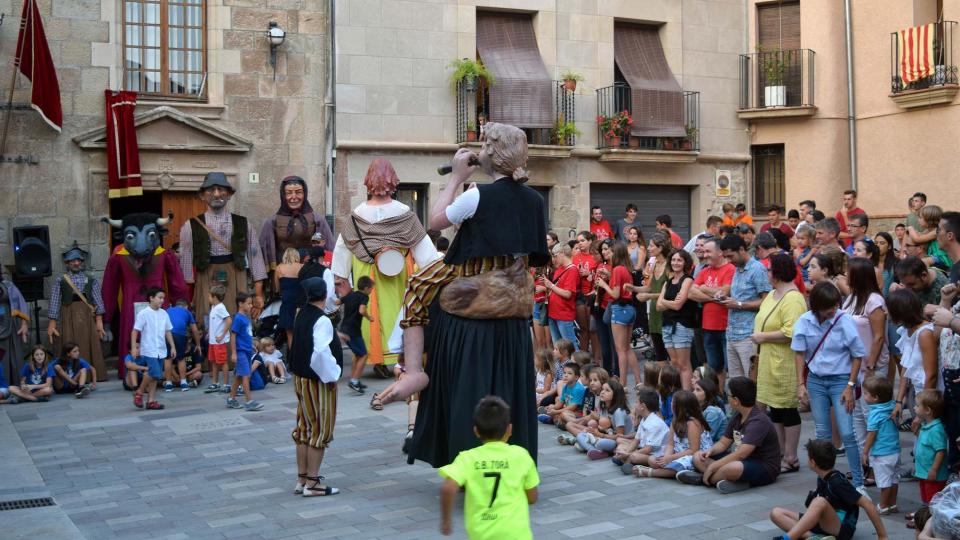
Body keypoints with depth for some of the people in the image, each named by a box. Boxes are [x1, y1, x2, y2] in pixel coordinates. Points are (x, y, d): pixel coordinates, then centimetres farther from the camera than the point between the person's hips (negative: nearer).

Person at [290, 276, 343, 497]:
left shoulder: (301, 316, 7)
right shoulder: (322, 321, -20)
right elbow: (321, 353, -31)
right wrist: (331, 376, -18)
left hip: (300, 378, 9)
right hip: (317, 381, -9)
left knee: (304, 429, 15)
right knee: (320, 430, 0)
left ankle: (302, 479, 23)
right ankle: (312, 483, 5)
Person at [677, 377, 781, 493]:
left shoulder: (758, 421, -22)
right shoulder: (738, 415, 7)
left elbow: (741, 454, -29)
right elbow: (723, 443, 13)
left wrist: (712, 467, -26)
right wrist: (710, 451, -9)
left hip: (764, 468, -9)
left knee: (731, 468, -40)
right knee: (698, 457, 1)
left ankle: (703, 479, -13)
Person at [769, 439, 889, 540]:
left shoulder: (837, 482, -18)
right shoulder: (822, 478, 6)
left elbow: (867, 504, -21)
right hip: (823, 525, 9)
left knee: (820, 502, -37)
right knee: (776, 513, -5)